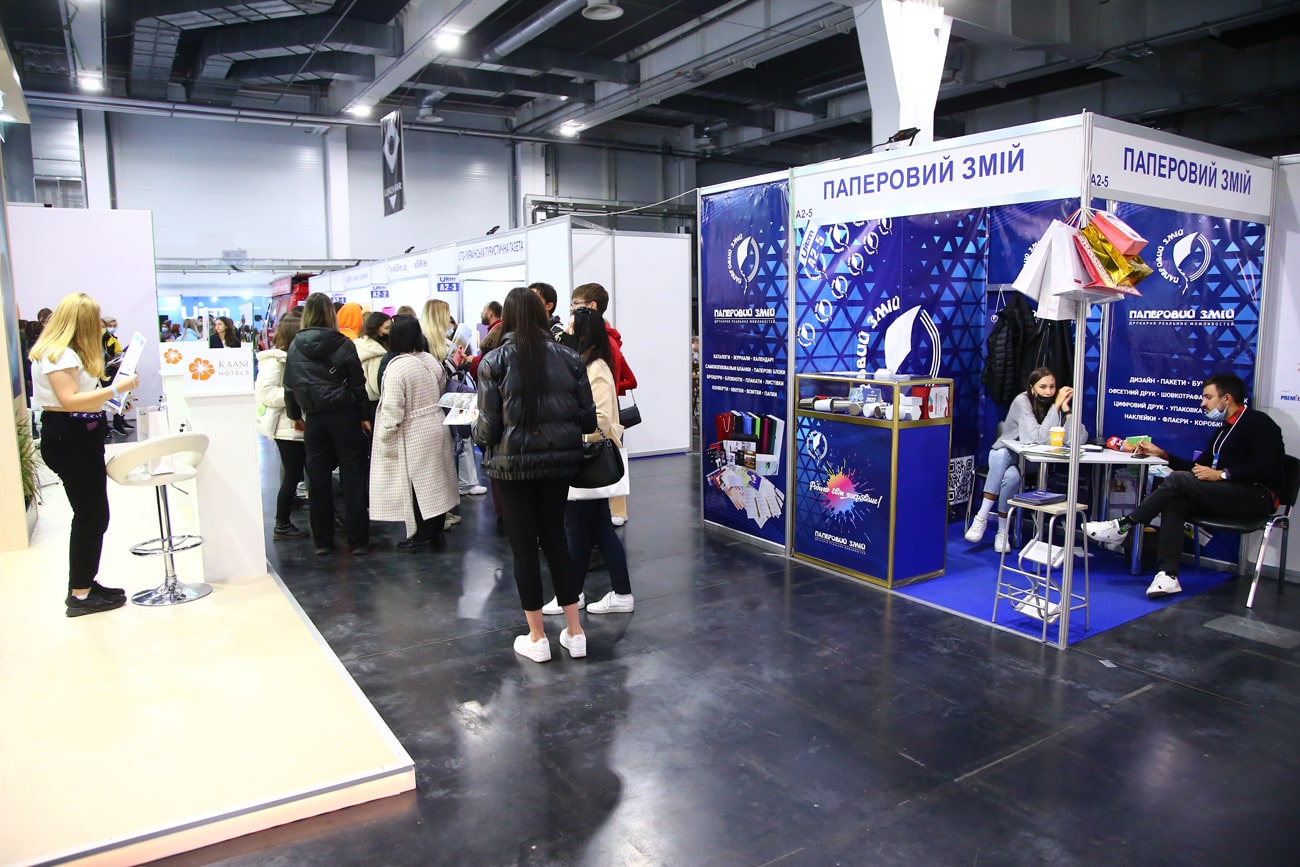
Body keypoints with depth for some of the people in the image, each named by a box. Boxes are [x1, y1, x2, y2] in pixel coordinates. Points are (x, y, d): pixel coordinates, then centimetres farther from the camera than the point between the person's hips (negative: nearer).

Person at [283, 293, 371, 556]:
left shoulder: (295, 347, 1)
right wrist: (364, 416, 4)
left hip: (314, 419, 3)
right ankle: (358, 541, 6)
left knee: (318, 482, 10)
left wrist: (295, 415, 19)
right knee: (353, 479, 3)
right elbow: (358, 383, -5)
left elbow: (289, 386, 7)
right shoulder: (343, 344, -7)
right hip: (344, 416, -2)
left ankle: (322, 541, 16)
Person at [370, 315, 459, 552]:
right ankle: (436, 533, 22)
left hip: (414, 436, -7)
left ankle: (421, 536, 12)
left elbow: (392, 409, -20)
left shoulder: (397, 366, -19)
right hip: (437, 428, 7)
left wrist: (385, 438, -10)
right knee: (435, 482, 13)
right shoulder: (432, 360, 2)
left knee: (417, 485, 3)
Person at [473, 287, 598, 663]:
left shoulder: (494, 361, -8)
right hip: (559, 461, 3)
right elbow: (588, 419, 0)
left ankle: (537, 638, 18)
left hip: (513, 462, -3)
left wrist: (478, 434, 12)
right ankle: (574, 632, 21)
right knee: (555, 539, 17)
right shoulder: (568, 358, 0)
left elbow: (488, 426, -10)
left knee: (524, 546, 9)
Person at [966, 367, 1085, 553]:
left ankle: (1002, 531, -19)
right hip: (1006, 453, -1)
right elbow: (1037, 438, -29)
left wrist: (1065, 408, -24)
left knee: (1011, 476, -33)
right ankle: (981, 517, -31)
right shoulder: (1023, 401, -17)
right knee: (1001, 456, -37)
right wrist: (1056, 406, -27)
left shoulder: (1056, 403, -7)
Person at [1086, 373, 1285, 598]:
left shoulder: (1258, 422, -3)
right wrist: (1162, 454, 14)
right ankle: (1168, 575, -26)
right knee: (1174, 503, -18)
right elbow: (1199, 467, 23)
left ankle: (1123, 526, -16)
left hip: (1257, 497, -8)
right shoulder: (1223, 429, 25)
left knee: (1179, 479, -23)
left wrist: (1221, 475, -21)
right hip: (1232, 496, 8)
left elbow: (1268, 467, -17)